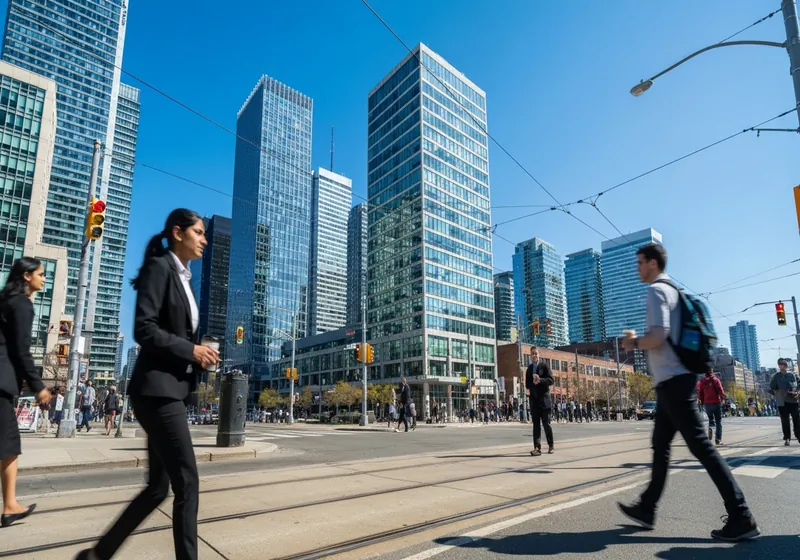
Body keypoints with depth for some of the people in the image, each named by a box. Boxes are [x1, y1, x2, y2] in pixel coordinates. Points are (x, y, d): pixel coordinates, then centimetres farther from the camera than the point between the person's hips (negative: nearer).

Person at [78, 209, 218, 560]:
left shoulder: (182, 278, 19)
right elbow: (144, 330, -17)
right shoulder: (159, 267, -8)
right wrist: (191, 350, -14)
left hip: (173, 389, 9)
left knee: (159, 486, 13)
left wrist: (198, 355, 5)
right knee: (187, 482, -6)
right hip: (158, 388, -9)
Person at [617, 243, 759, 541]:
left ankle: (741, 517, -1)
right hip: (676, 378, 11)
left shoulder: (656, 290, -11)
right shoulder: (672, 290, 19)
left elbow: (658, 336, -23)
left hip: (672, 380, -11)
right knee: (660, 445, 13)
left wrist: (633, 343, -6)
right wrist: (639, 341, 17)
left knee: (700, 444, -7)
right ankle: (646, 508, 22)